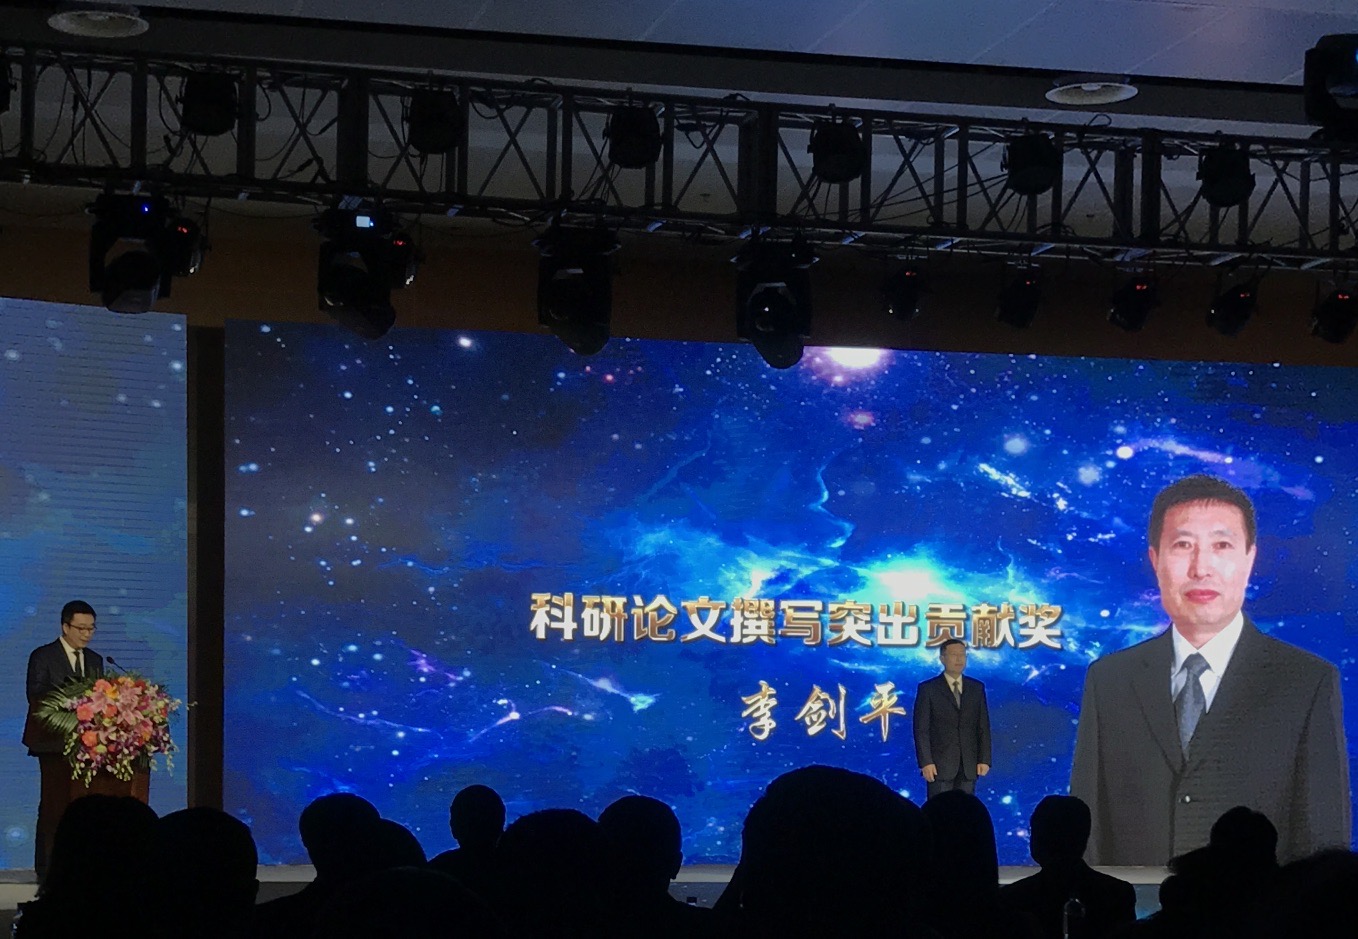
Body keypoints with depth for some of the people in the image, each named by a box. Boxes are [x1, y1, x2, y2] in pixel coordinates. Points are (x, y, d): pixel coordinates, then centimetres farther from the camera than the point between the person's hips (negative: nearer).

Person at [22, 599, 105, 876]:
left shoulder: (95, 660, 18)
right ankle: (47, 868, -4)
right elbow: (35, 696, -8)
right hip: (55, 742, -5)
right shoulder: (42, 657, 1)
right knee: (55, 804, -7)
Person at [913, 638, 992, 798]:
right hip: (940, 765, -3)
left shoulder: (976, 688, 11)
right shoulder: (928, 689, 1)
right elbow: (921, 729, -3)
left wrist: (984, 760, 1)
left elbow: (983, 726, 10)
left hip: (968, 766, 3)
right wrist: (926, 762, -12)